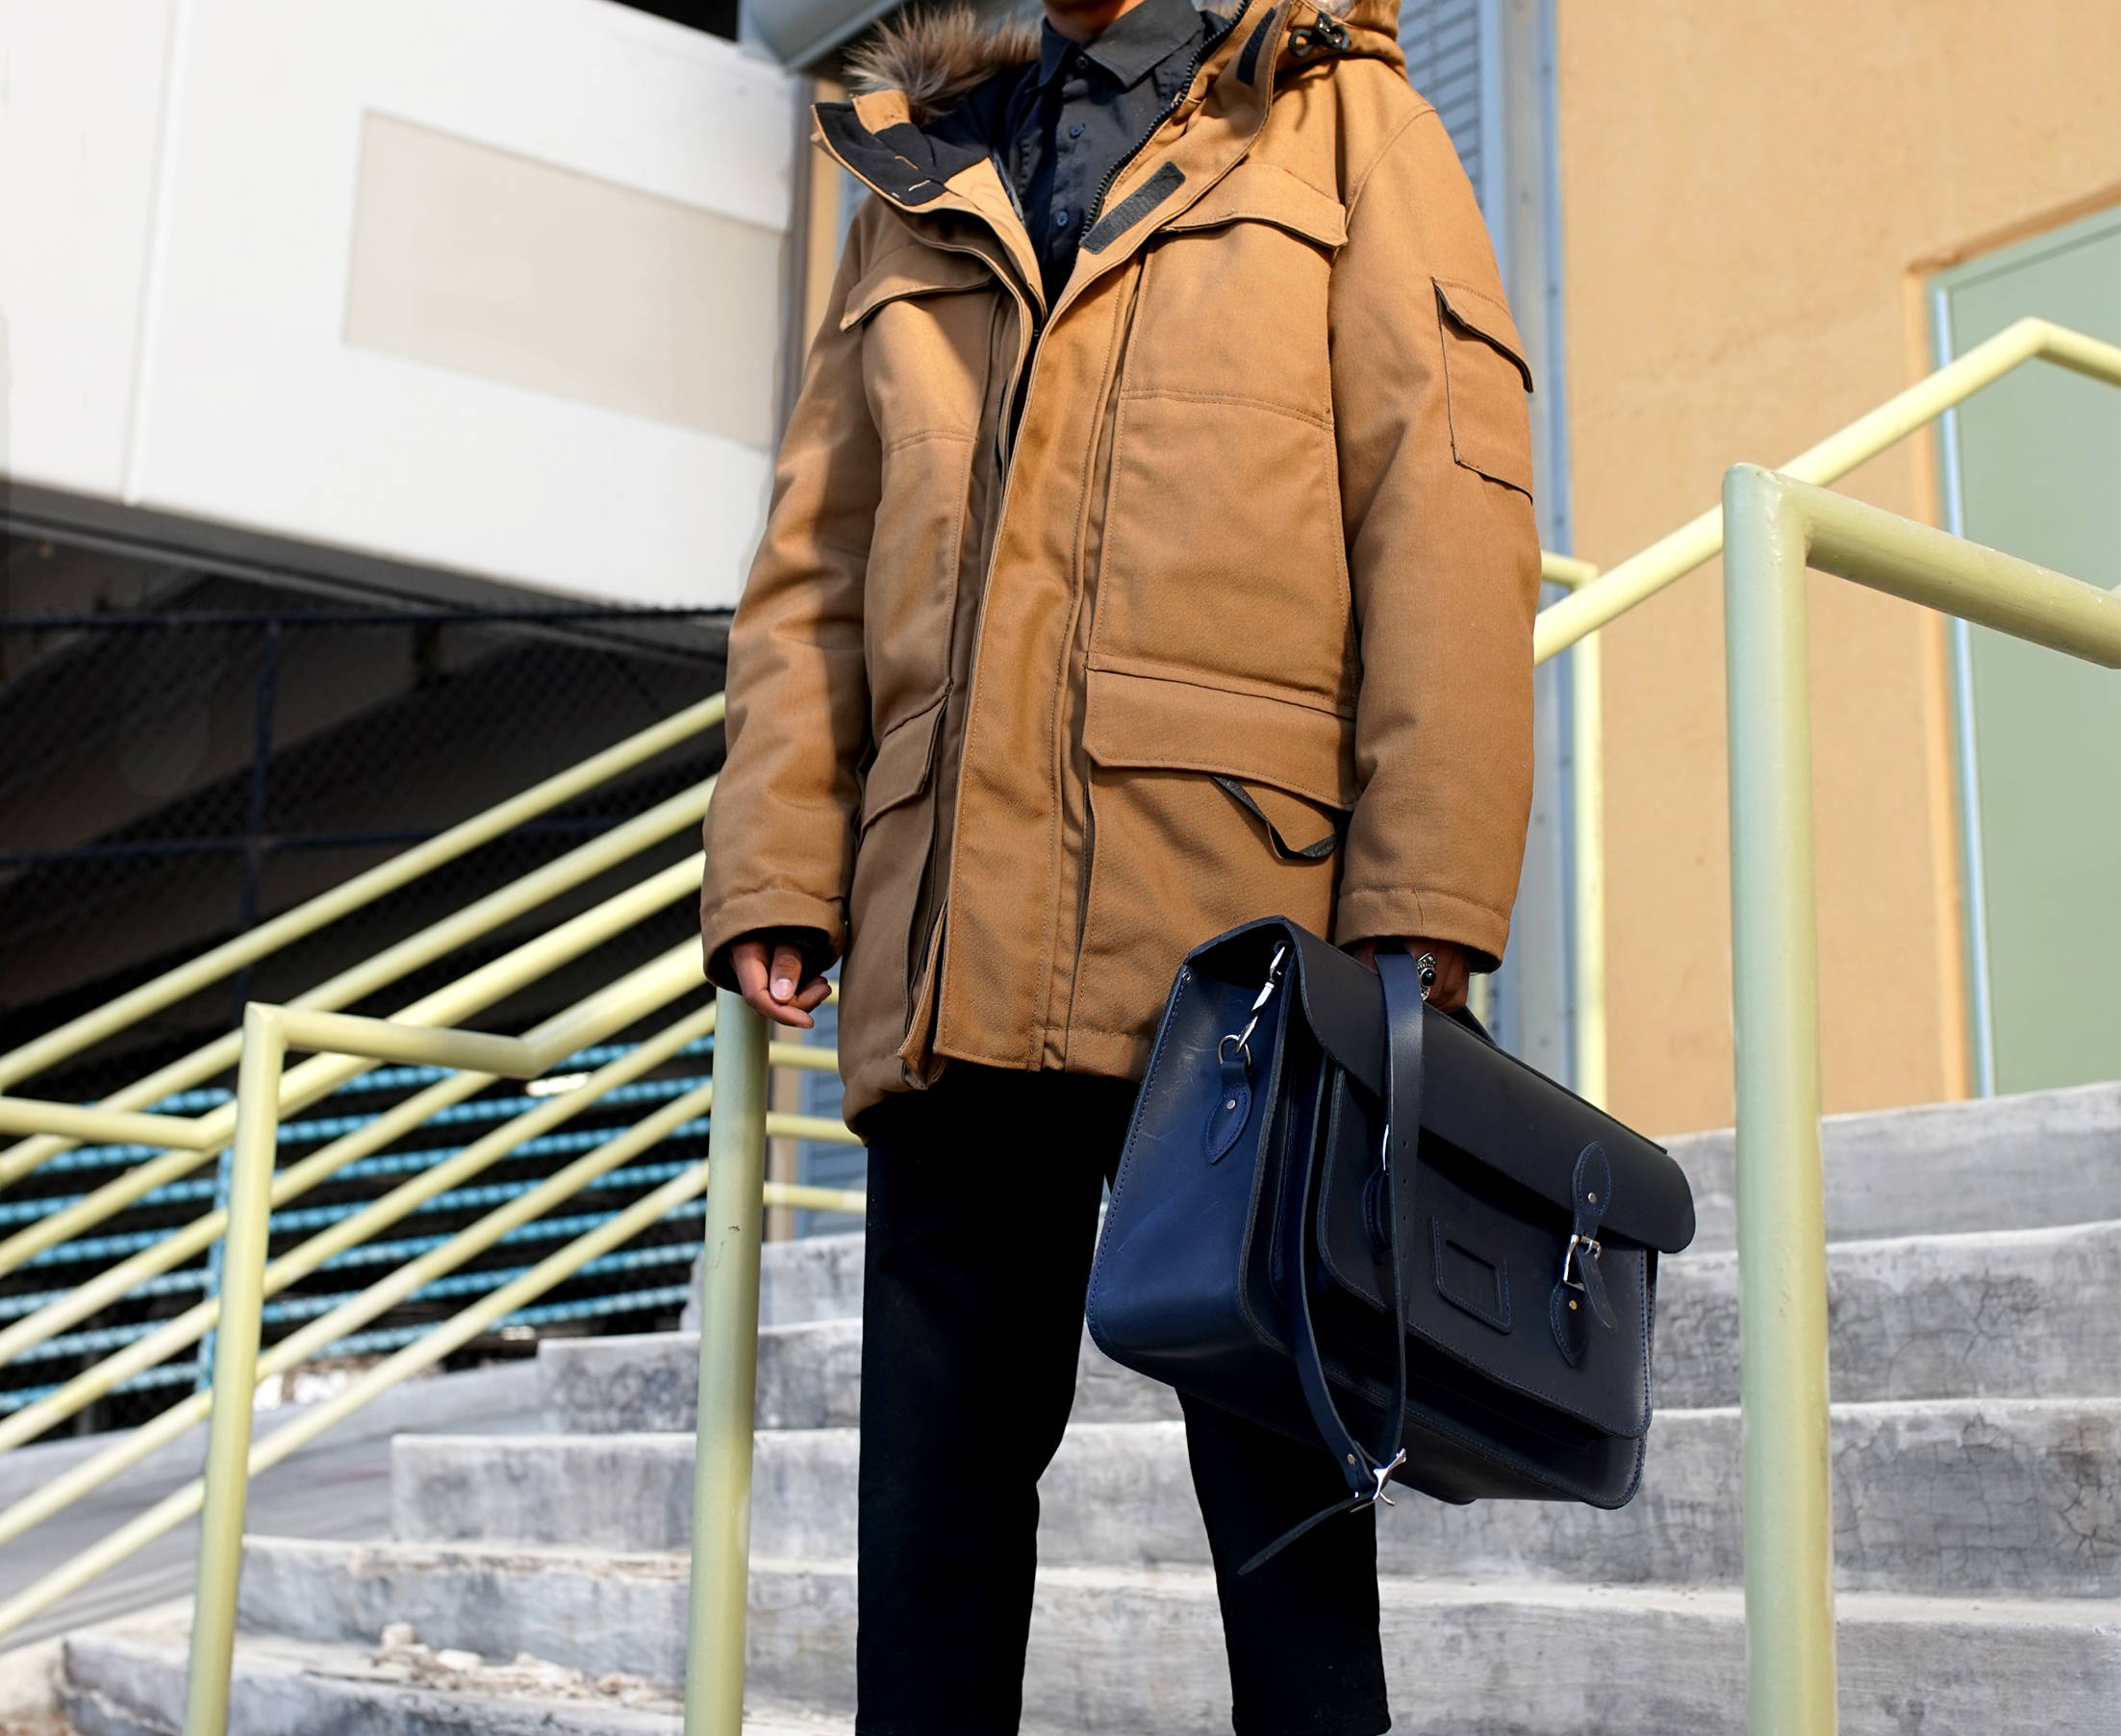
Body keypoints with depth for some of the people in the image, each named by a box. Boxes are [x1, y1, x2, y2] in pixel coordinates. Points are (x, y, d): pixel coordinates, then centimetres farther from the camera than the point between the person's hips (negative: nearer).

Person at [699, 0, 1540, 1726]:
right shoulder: (916, 189, 24)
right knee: (934, 1484, 6)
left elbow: (1447, 510, 1)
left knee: (1277, 1478, 1)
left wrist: (1423, 911, -11)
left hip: (1240, 925, -3)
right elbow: (811, 572, 19)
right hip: (954, 950, 4)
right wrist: (774, 867, 4)